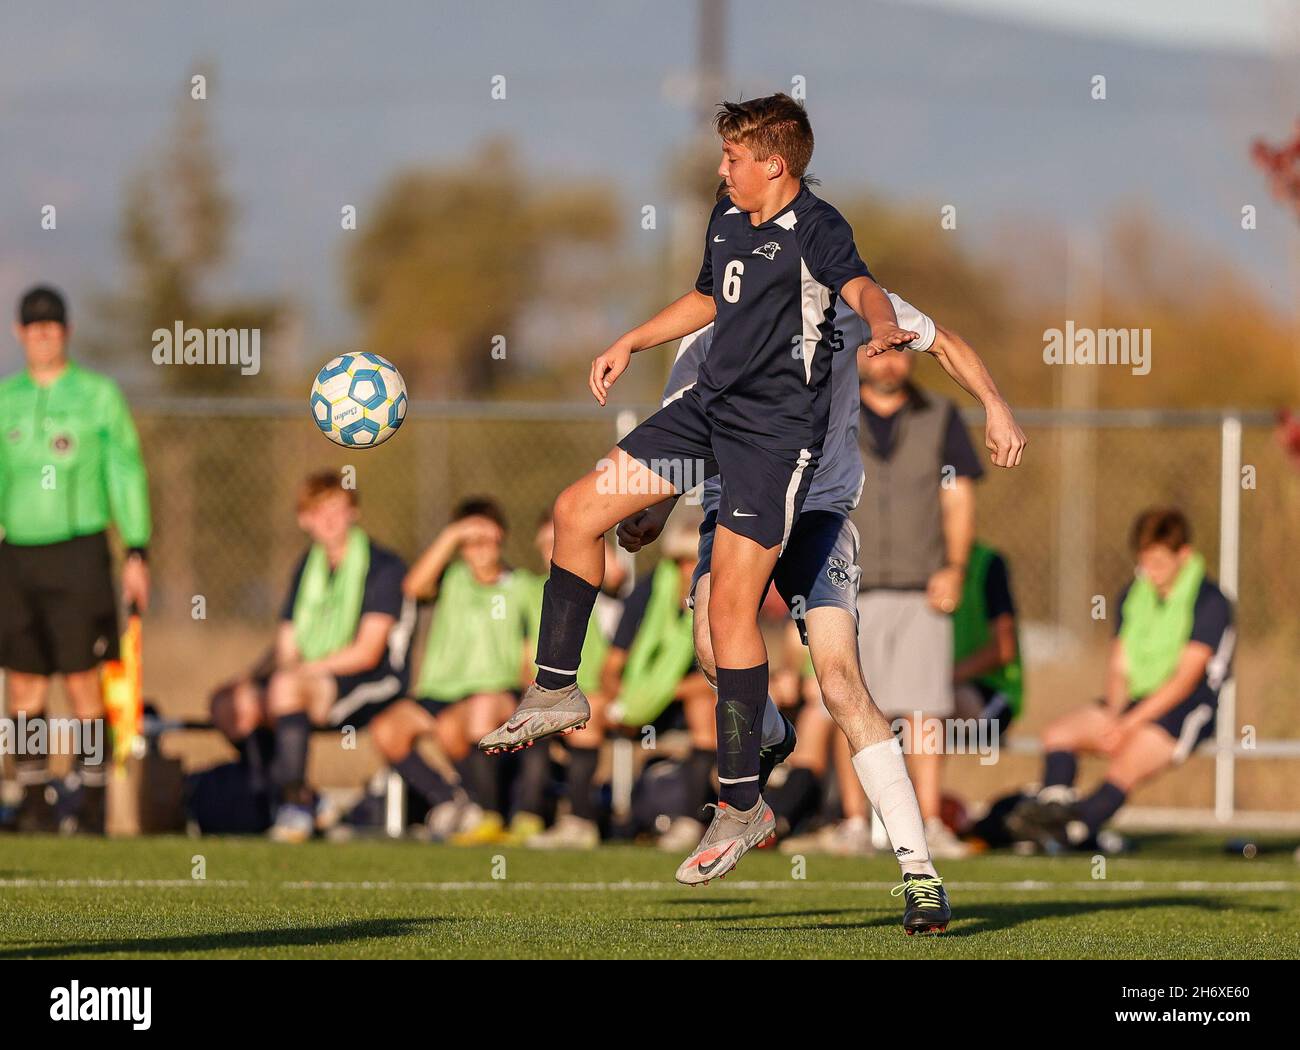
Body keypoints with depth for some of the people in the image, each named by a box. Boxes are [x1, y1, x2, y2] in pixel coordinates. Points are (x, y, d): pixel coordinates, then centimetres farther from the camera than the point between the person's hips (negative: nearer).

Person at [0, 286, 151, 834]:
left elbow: (126, 475, 3)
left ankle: (93, 803, 0)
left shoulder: (99, 395, 3)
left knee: (82, 681, -5)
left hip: (78, 551, -3)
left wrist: (137, 552, -4)